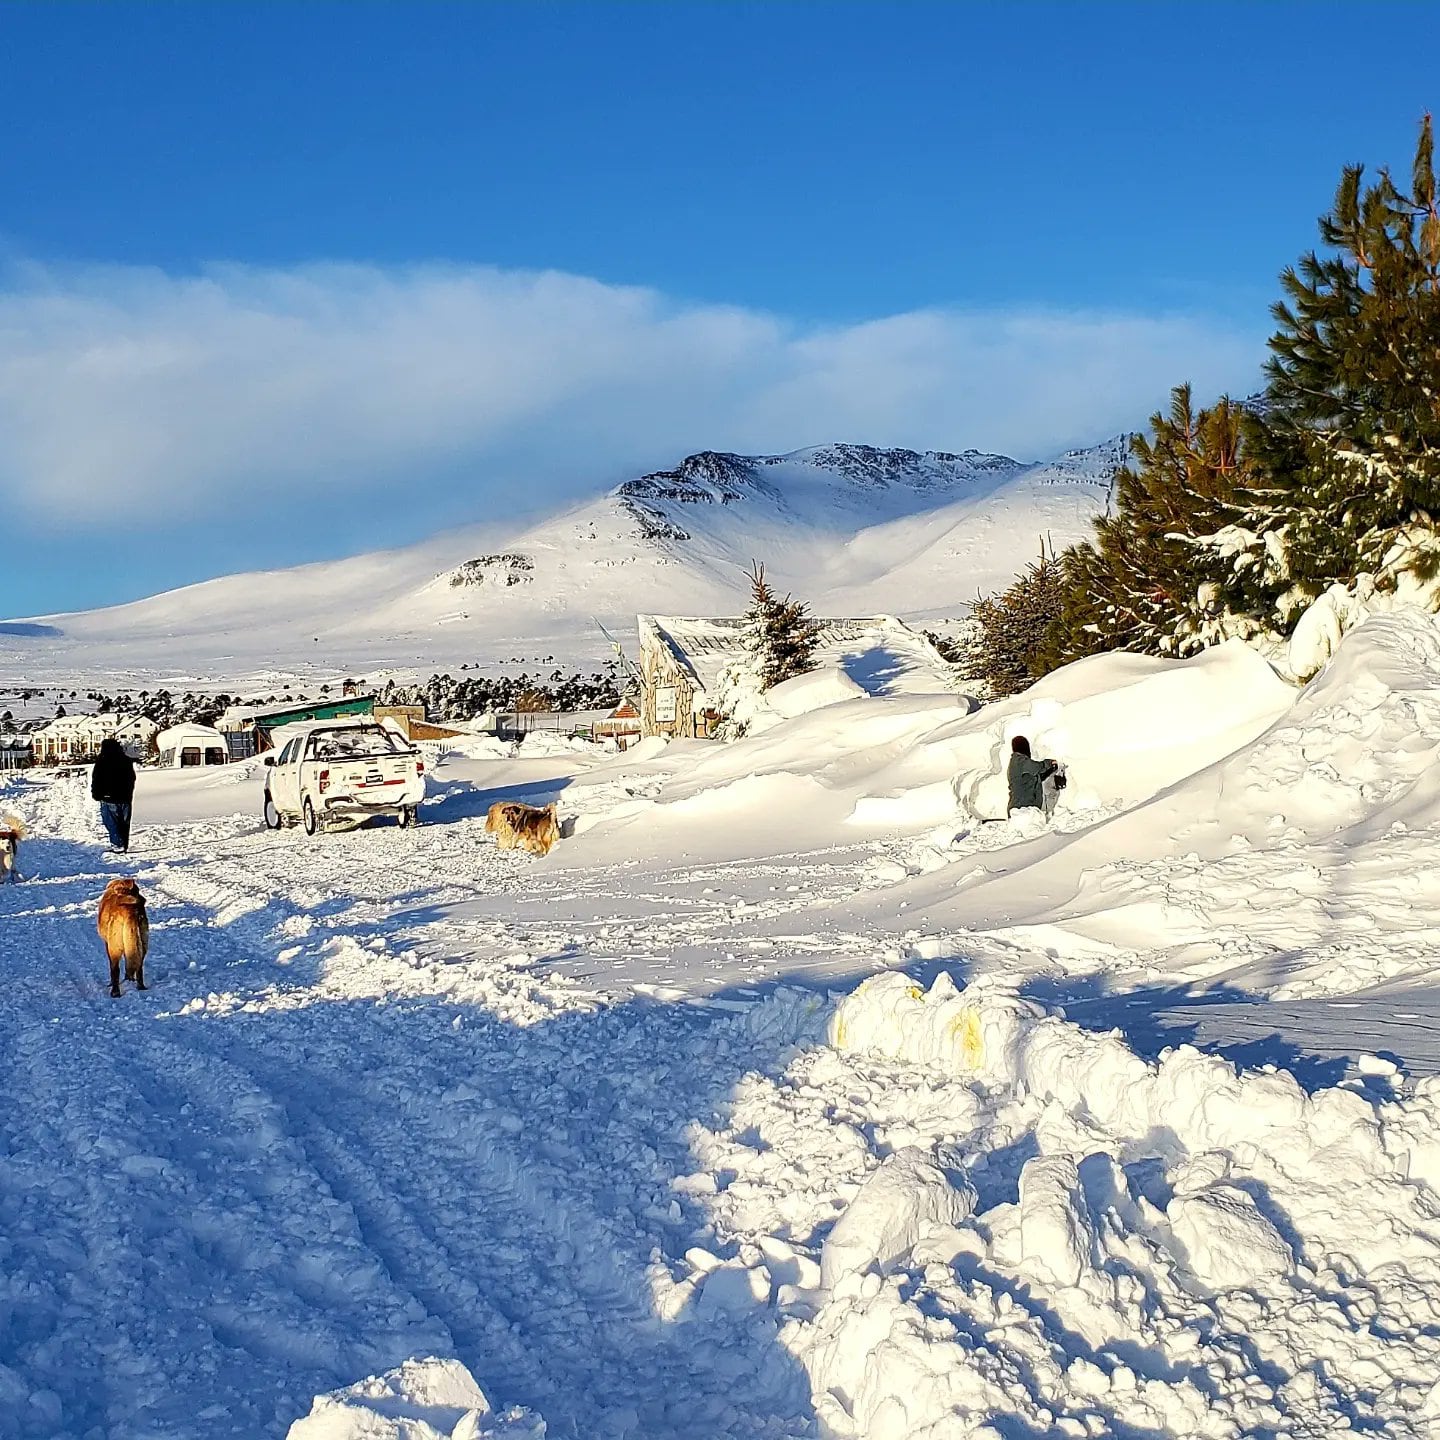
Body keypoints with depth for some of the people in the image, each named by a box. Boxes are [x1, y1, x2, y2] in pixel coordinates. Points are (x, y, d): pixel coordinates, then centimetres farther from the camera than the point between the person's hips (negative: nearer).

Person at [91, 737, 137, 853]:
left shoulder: (102, 760, -7)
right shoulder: (127, 760, 9)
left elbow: (96, 779, -6)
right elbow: (132, 779, 17)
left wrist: (96, 794, 4)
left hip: (108, 798, -5)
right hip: (125, 798, 5)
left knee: (111, 823, -3)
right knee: (124, 823, 11)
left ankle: (117, 845, -12)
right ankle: (125, 846, 14)